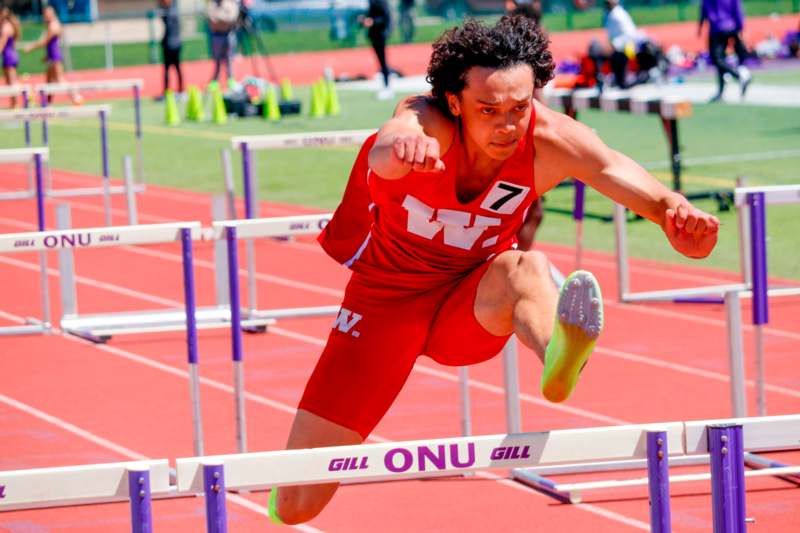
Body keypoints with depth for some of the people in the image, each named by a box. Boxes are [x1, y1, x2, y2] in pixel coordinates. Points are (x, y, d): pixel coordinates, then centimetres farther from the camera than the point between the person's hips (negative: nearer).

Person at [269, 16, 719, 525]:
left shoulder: (549, 139, -21)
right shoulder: (428, 123, -28)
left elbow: (617, 170, -39)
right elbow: (387, 151, -52)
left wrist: (673, 209, -62)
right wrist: (406, 146, -77)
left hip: (472, 308, 1)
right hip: (388, 299, -1)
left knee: (523, 268, -36)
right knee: (296, 504, -5)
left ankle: (557, 358, -68)